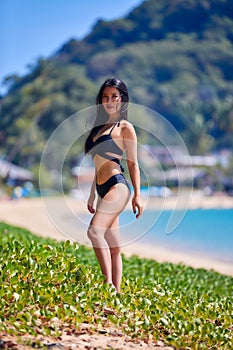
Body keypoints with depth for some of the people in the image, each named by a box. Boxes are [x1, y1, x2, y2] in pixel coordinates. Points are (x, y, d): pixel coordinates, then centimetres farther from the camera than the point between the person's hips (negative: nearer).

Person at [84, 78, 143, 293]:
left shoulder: (125, 127, 2)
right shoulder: (99, 128, 21)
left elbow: (133, 163, -2)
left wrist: (137, 195, -9)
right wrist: (92, 195, 23)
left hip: (117, 186, -8)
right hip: (103, 190, 8)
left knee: (95, 230, -25)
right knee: (113, 248, 6)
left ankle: (109, 284, -28)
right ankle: (116, 291, 7)